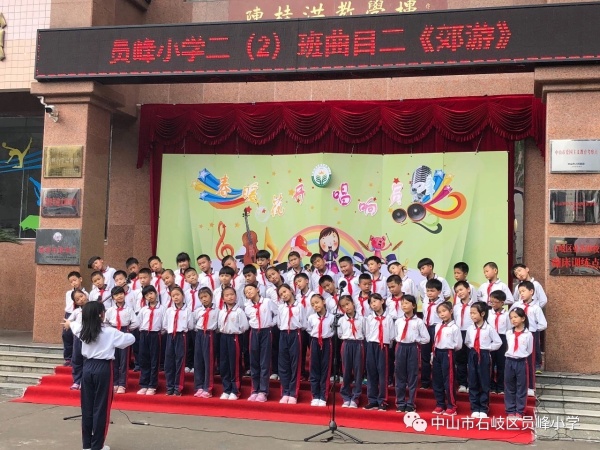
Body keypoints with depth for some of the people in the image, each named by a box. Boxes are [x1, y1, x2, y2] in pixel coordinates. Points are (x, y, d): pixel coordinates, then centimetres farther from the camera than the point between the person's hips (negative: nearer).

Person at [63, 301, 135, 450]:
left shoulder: (83, 330, 3)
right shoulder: (110, 332, -11)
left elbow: (75, 325, 29)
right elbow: (131, 339, -2)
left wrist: (69, 323, 53)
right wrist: (122, 335, 22)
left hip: (88, 367, 6)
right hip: (103, 369, -5)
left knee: (87, 406, 12)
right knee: (101, 407, 1)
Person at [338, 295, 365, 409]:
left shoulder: (361, 319, 1)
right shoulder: (341, 320, 4)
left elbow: (365, 333, 5)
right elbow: (339, 335, 10)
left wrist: (358, 339, -1)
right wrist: (348, 339, 5)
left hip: (359, 345, -1)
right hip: (346, 345, 1)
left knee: (358, 371, 0)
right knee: (346, 371, 4)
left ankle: (355, 398, 6)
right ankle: (346, 397, 11)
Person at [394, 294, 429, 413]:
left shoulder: (418, 322, -4)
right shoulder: (398, 321, 6)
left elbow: (426, 338, -4)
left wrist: (414, 340, -6)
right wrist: (399, 341, 0)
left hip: (413, 349, -3)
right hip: (400, 348, 3)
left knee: (412, 376, 3)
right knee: (400, 376, 8)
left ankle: (410, 404, 11)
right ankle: (400, 403, 17)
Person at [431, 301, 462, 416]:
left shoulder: (454, 328, -9)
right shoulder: (437, 326, 11)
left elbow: (458, 345, -8)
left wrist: (448, 346, 1)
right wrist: (434, 353, 13)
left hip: (447, 354, -7)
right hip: (437, 353, 7)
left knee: (448, 381, -4)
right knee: (437, 381, 10)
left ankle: (451, 407, 5)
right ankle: (440, 405, 20)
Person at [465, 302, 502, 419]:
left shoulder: (489, 328, -9)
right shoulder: (470, 328, 3)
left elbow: (498, 342, -5)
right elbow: (467, 342, 19)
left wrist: (487, 348, -5)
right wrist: (472, 348, 6)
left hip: (484, 356, -4)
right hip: (473, 355, 4)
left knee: (484, 383, 3)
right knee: (472, 383, 5)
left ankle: (484, 409, 11)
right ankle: (475, 409, 12)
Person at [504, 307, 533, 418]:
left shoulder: (528, 334, -6)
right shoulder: (508, 333, 3)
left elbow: (529, 351, 1)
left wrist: (521, 356, 3)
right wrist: (511, 355, 8)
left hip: (521, 362, -3)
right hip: (509, 362, 3)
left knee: (521, 388, 5)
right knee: (509, 388, 7)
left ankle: (519, 412, 13)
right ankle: (510, 411, 15)